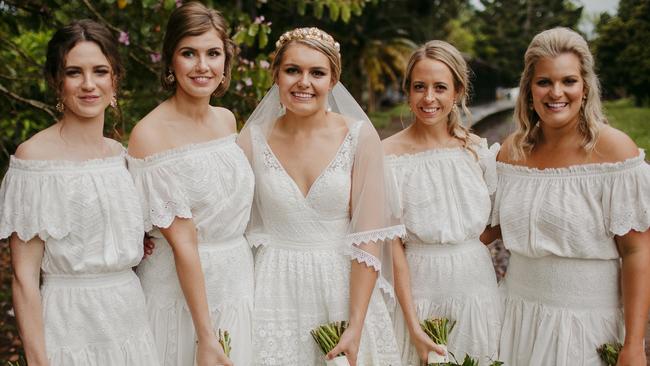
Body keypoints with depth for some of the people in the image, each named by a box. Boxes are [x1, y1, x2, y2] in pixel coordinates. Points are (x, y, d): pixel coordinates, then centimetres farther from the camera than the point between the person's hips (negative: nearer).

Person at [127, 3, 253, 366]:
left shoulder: (227, 119, 2)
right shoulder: (151, 134, -17)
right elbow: (182, 241, -19)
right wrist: (206, 337, -18)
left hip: (239, 278, 6)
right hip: (180, 288, -6)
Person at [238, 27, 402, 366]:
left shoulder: (360, 136, -7)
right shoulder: (252, 140, -3)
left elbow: (368, 239, -10)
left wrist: (356, 327, -14)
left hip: (345, 287, 0)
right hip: (276, 292, 1)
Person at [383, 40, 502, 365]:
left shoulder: (478, 149, 0)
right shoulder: (389, 155, -10)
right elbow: (393, 245, -11)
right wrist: (413, 324, -14)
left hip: (476, 283, 3)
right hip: (418, 289, -3)